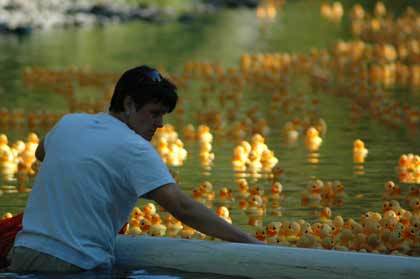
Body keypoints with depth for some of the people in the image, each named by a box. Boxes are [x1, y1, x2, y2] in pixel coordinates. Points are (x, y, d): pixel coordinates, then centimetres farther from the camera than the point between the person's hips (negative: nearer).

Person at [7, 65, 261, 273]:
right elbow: (182, 207, -20)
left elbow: (41, 153, 34)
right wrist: (249, 242, -20)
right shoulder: (134, 149, -12)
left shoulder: (68, 123, 10)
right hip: (74, 264, -7)